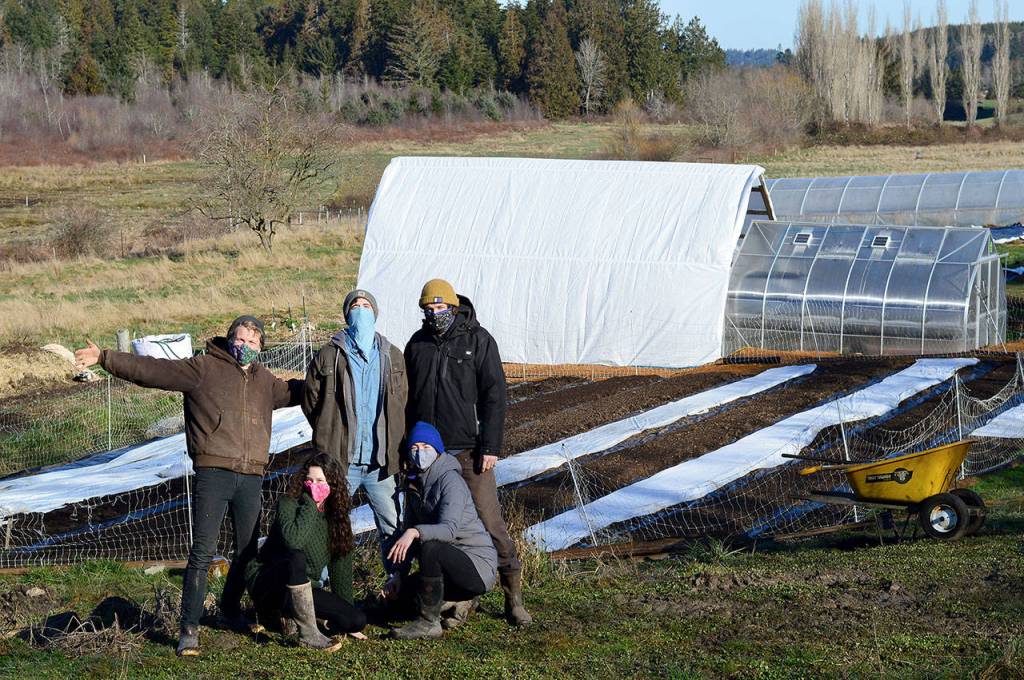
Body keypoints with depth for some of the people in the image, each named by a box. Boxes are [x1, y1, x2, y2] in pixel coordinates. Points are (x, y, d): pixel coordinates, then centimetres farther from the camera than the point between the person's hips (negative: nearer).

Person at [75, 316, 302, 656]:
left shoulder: (265, 381, 19)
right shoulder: (203, 368, 2)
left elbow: (292, 391, 39)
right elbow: (151, 369, -4)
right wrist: (106, 359, -12)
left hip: (251, 477, 5)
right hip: (213, 473, -5)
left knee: (248, 551, 12)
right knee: (202, 552, -8)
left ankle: (231, 606, 35)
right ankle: (189, 628, -4)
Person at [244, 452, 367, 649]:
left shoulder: (336, 515, 4)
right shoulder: (289, 503, -13)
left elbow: (341, 566, 6)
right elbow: (293, 541, -35)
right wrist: (310, 505, -24)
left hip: (303, 589, 6)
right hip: (266, 582, -6)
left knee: (358, 620, -13)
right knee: (297, 558, -39)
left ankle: (292, 615, 7)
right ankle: (308, 633, -28)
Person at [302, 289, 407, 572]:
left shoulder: (392, 356, 11)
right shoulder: (329, 355, 1)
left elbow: (403, 402, 15)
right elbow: (310, 401, 6)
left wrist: (396, 446, 8)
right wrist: (330, 436, 4)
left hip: (382, 461, 3)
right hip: (340, 461, -3)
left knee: (392, 527, 8)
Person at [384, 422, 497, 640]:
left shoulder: (450, 480, -16)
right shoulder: (414, 484, 9)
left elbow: (449, 529, -31)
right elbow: (409, 530, 10)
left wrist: (415, 532, -48)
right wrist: (399, 574, -1)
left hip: (480, 565, -8)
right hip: (452, 561, 8)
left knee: (430, 548, -34)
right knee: (397, 592, -2)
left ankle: (429, 623, -23)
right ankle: (458, 603, 14)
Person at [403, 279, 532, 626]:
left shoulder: (478, 340, -1)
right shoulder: (417, 344, 11)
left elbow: (495, 396, -4)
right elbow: (407, 398, 17)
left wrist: (490, 447, -10)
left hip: (469, 450, -4)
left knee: (489, 520, -7)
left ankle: (513, 597, -1)